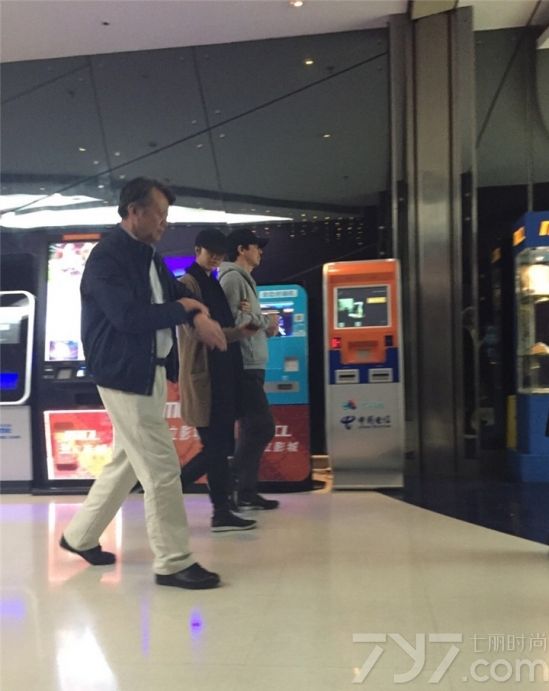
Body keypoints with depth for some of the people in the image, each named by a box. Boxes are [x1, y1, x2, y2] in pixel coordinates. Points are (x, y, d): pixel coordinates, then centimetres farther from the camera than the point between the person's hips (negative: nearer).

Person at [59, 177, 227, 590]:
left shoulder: (148, 255, 13)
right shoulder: (107, 256, -15)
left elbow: (178, 292, 13)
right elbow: (128, 316, -24)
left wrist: (199, 315, -10)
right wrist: (184, 310, -13)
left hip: (150, 371, 10)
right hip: (126, 375, -10)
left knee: (129, 462, 18)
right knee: (161, 469, -6)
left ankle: (80, 535, 34)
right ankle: (173, 562, 6)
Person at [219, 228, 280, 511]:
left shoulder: (244, 280, 23)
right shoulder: (232, 277, -9)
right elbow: (228, 318, -22)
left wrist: (267, 326, 3)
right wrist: (265, 321, -10)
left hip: (251, 366, 10)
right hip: (242, 367, -10)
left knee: (252, 429, 11)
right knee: (263, 426, -11)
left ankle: (246, 492, 16)